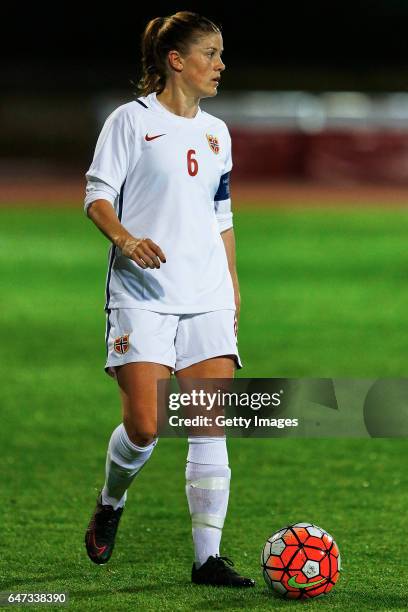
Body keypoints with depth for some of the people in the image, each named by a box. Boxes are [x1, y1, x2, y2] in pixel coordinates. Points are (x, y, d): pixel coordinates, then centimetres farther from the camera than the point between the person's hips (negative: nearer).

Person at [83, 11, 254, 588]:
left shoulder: (215, 132, 16)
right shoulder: (132, 119, -2)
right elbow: (97, 195, -5)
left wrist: (232, 285, 20)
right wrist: (126, 239, -23)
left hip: (208, 298, 5)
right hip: (143, 295, -5)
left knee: (211, 427, -5)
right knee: (144, 426, -11)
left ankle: (208, 557, -3)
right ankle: (110, 503, 21)